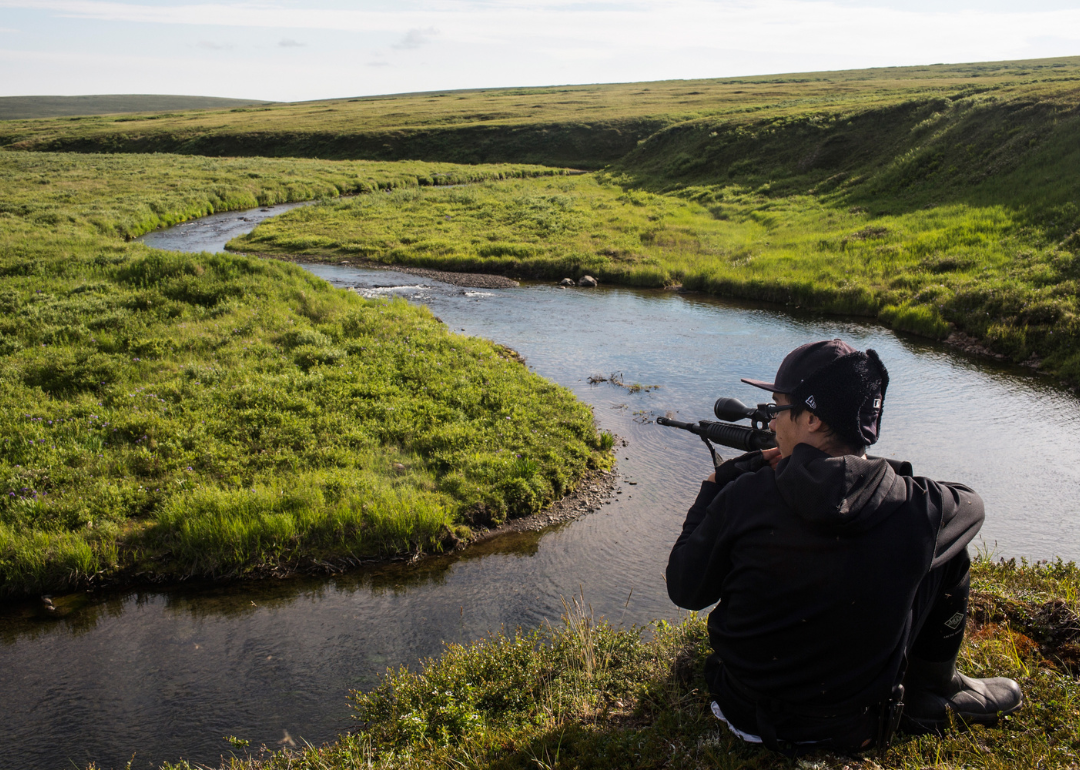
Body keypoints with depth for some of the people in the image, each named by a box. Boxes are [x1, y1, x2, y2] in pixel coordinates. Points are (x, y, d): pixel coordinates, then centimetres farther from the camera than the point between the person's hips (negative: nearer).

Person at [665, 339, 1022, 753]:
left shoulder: (744, 498, -22)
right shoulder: (916, 508, -19)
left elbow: (685, 591, -7)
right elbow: (970, 506, 7)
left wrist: (714, 489, 3)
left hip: (748, 714, 1)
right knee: (947, 552, 12)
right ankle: (932, 695, 28)